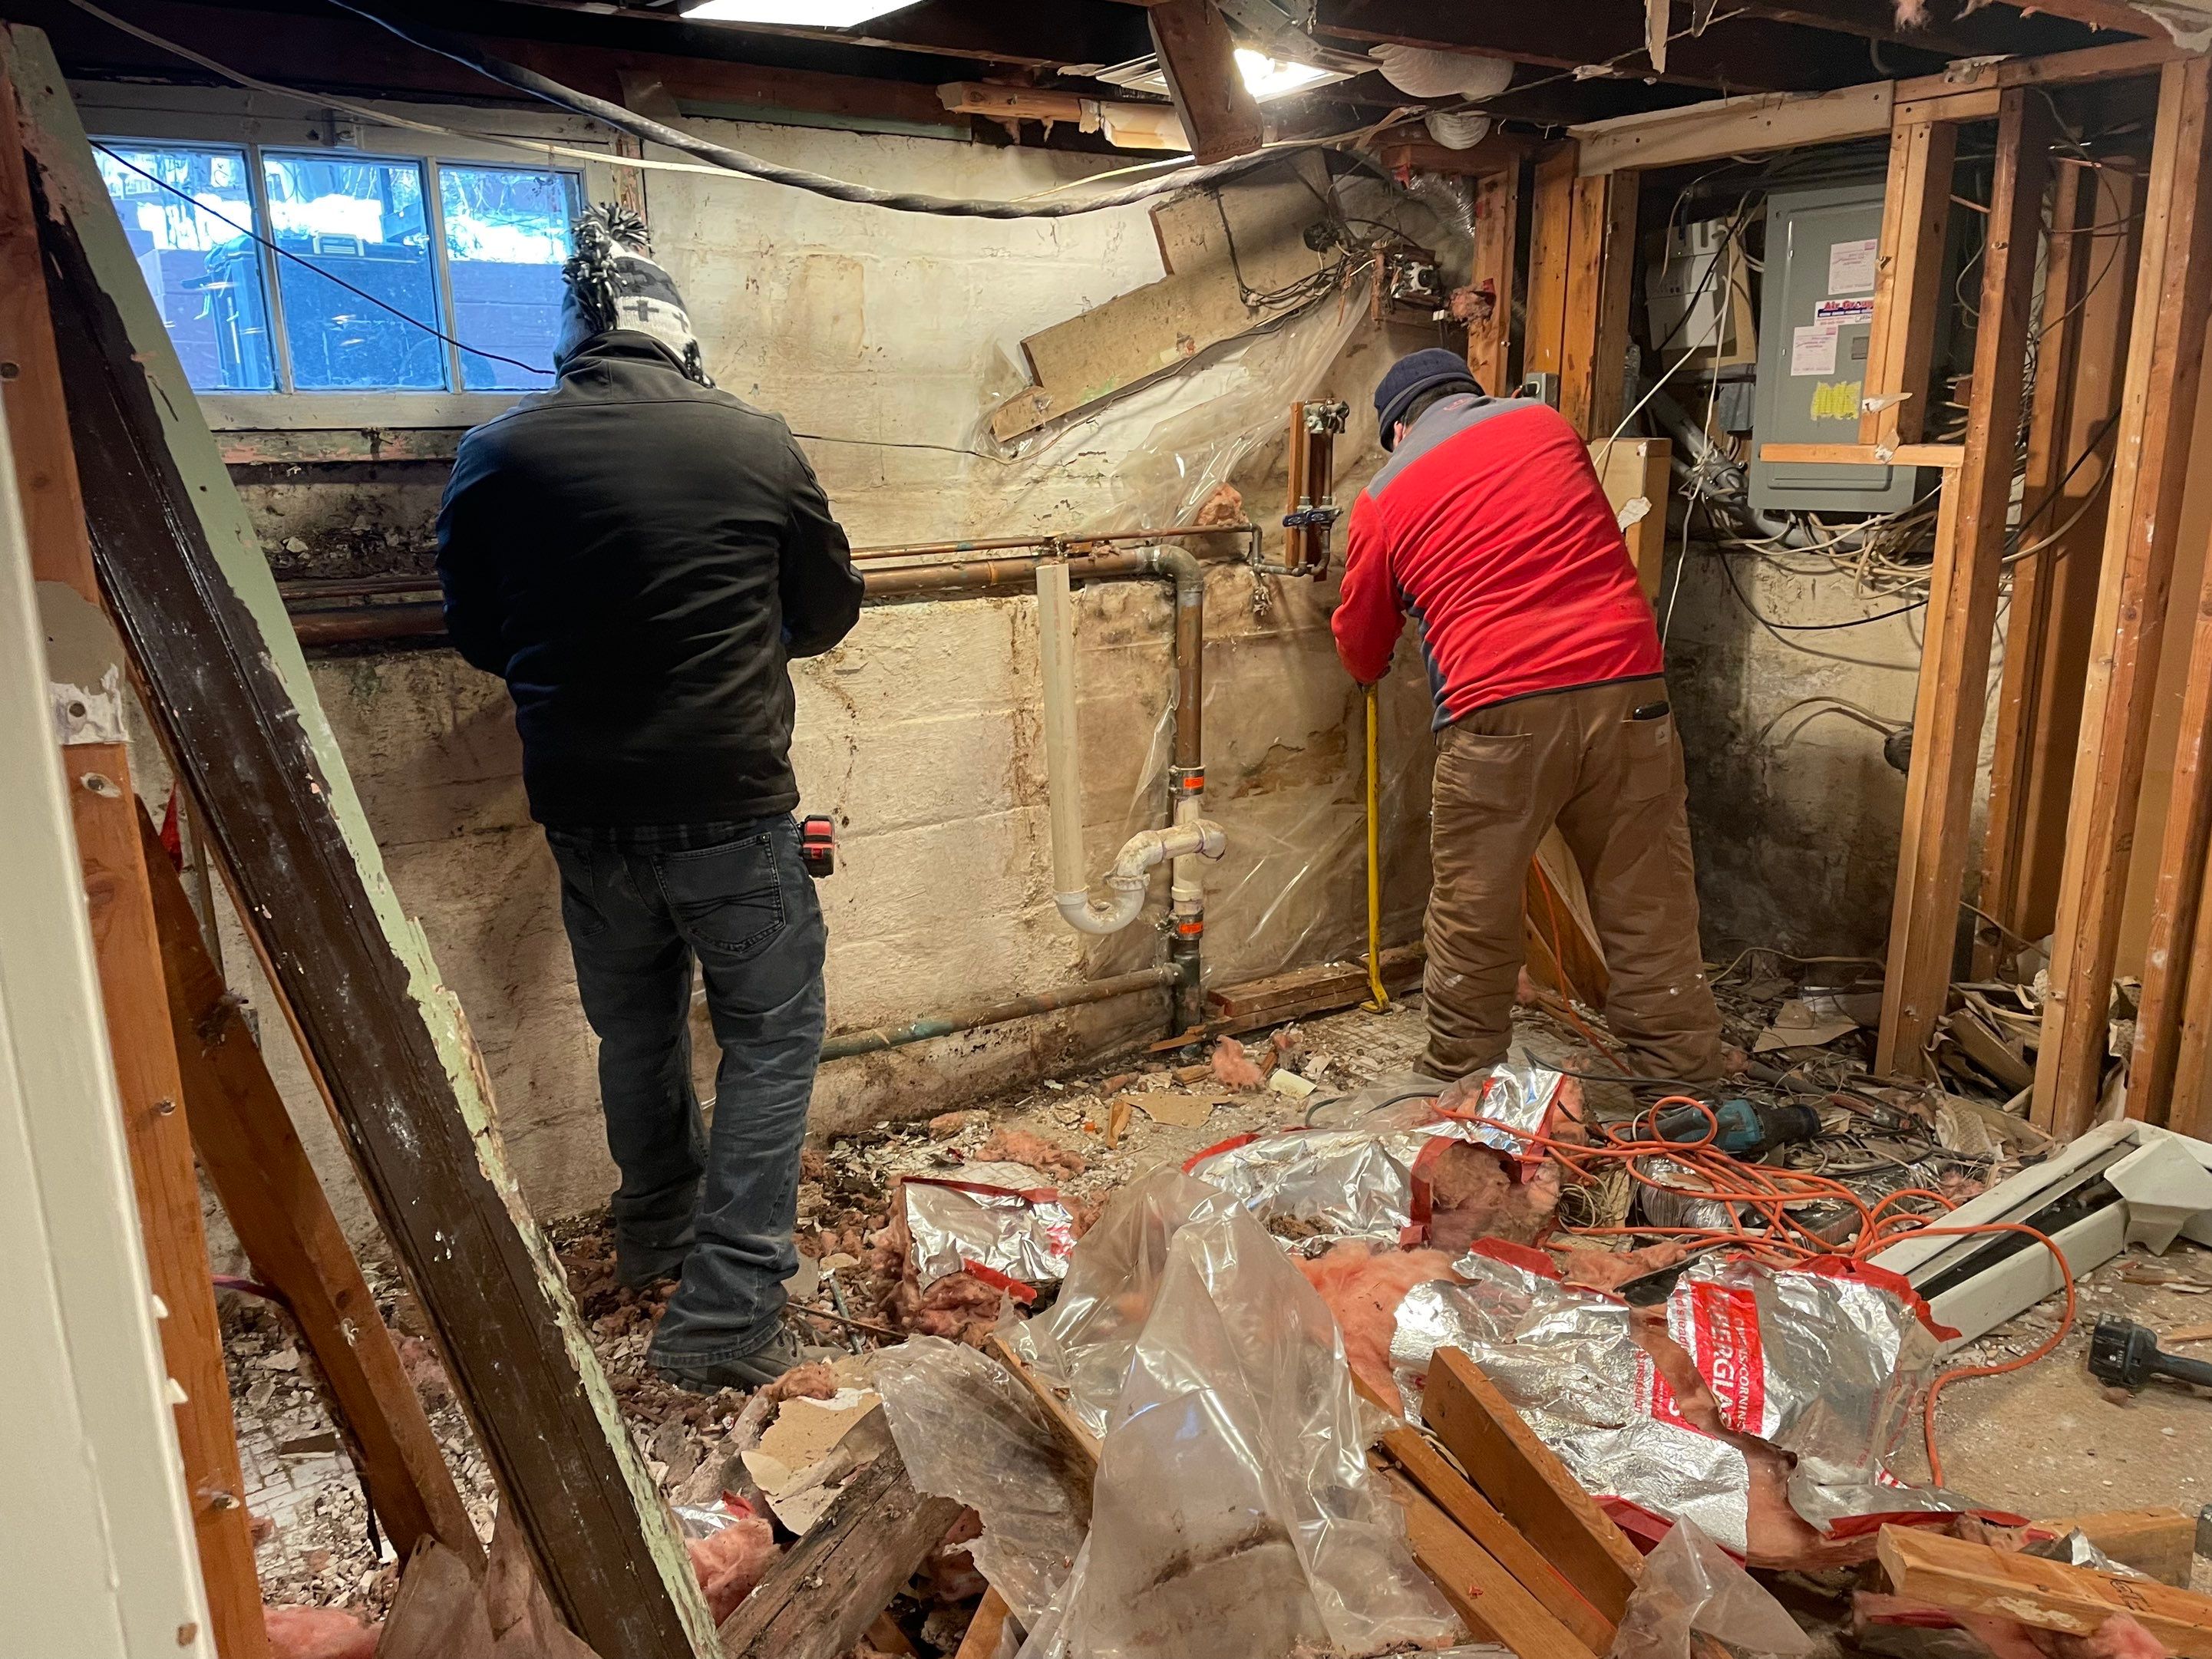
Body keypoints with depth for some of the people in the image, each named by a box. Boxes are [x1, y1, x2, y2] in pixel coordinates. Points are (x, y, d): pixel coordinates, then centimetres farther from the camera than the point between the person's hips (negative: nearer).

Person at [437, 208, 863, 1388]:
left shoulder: (497, 456, -3)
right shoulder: (755, 446, -8)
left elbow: (479, 636, 9)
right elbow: (829, 614, 5)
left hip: (584, 806, 4)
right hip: (730, 803, -3)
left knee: (635, 1028, 22)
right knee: (773, 1037, 10)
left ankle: (656, 1234, 44)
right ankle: (725, 1313, 8)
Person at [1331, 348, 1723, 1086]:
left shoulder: (1385, 497, 10)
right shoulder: (1546, 423, 17)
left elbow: (1362, 655, 19)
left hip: (1498, 713, -2)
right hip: (1626, 690, 3)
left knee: (1472, 920, 12)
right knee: (1652, 916, 10)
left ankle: (1458, 1085, 26)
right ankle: (1685, 1083, 19)